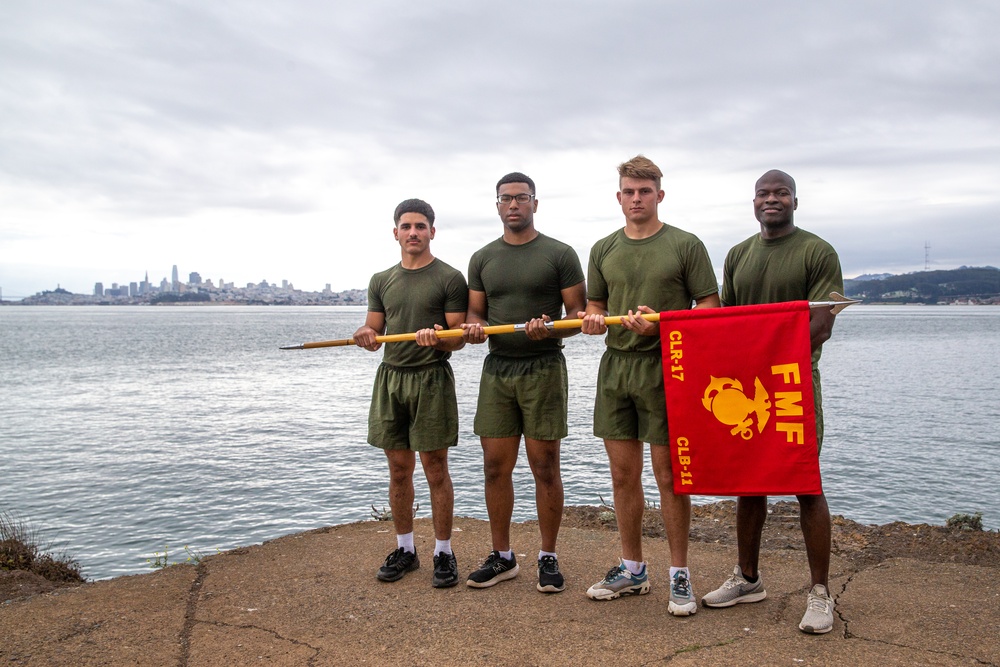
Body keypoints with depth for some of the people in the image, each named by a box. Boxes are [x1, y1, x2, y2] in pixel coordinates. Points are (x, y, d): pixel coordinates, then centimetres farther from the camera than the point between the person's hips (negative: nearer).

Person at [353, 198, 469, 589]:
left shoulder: (449, 279, -1)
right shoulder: (381, 281, 14)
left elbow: (459, 339, -4)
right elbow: (373, 335, 14)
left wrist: (436, 338, -26)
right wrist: (366, 336, -9)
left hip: (431, 379, -4)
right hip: (390, 377, 5)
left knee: (435, 470, -1)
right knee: (398, 470, 9)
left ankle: (443, 553, 11)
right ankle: (405, 549, 22)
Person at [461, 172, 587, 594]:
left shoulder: (559, 254, 0)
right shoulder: (482, 259, 13)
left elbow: (580, 314, -1)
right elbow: (476, 312, 16)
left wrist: (550, 328, -21)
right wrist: (474, 328, -8)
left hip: (543, 369, -4)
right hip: (497, 369, 4)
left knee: (545, 468, 1)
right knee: (495, 467, 6)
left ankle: (548, 558, 15)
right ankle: (501, 557, 20)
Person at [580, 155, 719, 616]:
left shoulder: (685, 245, -1)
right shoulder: (603, 250, 13)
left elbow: (710, 309, -3)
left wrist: (660, 323, -18)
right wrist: (593, 321, -4)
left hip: (664, 369, -4)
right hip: (615, 369, 5)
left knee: (669, 476, 0)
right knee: (623, 475, 10)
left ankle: (679, 574, 14)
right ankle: (632, 570, 23)